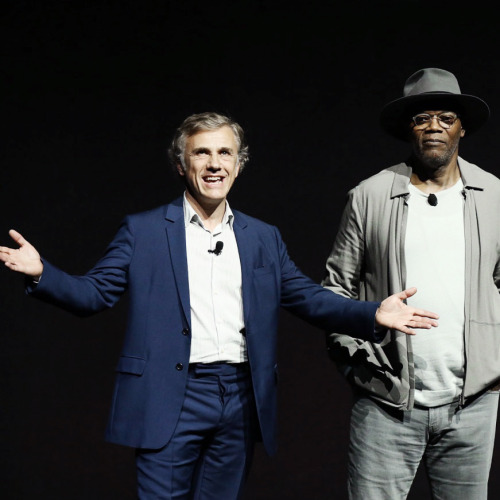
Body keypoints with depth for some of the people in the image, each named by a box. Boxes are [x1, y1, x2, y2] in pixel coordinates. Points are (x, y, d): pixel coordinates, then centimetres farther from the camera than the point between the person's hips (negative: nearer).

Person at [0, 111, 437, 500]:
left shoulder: (264, 239, 12)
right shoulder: (142, 231, 3)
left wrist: (373, 314, -5)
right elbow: (95, 293, -1)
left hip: (241, 401, 3)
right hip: (172, 398, -3)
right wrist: (42, 274, -20)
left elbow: (309, 297, 9)